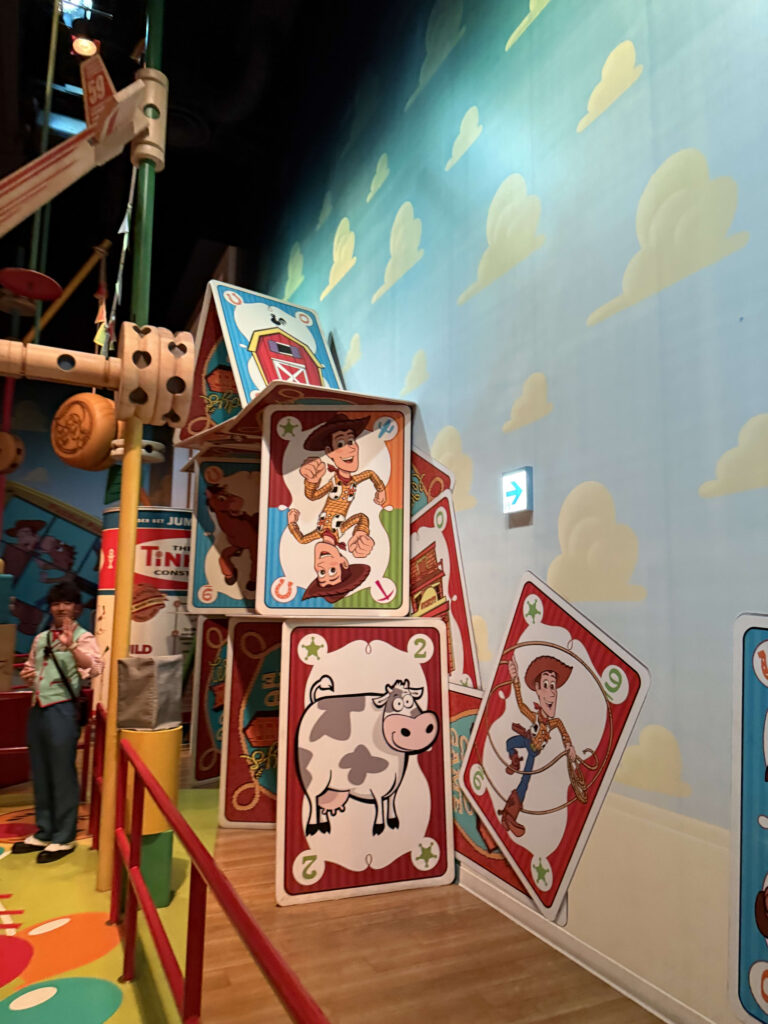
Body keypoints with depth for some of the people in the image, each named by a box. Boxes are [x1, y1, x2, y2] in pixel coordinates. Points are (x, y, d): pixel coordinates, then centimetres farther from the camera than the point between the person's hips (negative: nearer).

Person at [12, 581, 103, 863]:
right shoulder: (40, 639, 14)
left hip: (62, 710, -7)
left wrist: (71, 645, -38)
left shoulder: (83, 638, -6)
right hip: (37, 709, 7)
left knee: (62, 775, 1)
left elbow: (94, 668, -24)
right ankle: (43, 833, 29)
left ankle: (64, 838, 13)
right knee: (40, 775, 15)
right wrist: (27, 675, 3)